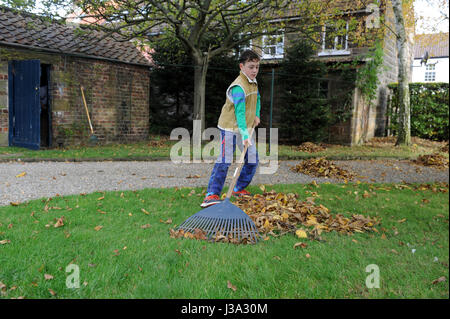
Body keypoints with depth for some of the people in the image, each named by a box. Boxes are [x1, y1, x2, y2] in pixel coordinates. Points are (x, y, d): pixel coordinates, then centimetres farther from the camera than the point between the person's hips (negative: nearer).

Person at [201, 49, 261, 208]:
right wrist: (244, 135, -36)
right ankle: (212, 194, -13)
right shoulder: (238, 87, -22)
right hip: (231, 128, -9)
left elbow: (257, 98, 29)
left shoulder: (253, 82, 8)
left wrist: (257, 115, 14)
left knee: (252, 160, 10)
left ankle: (239, 189, 24)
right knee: (224, 161, -15)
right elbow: (239, 112, -30)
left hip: (246, 127, 9)